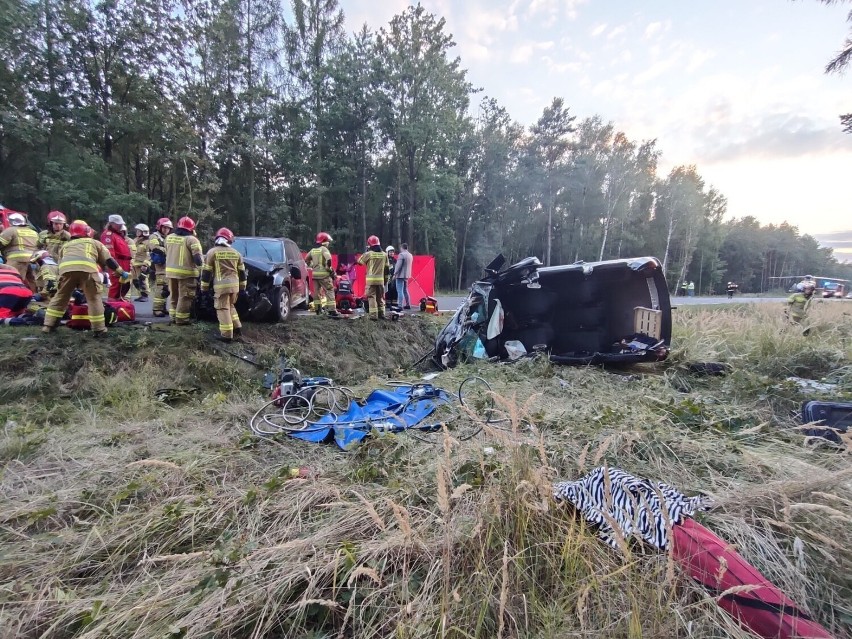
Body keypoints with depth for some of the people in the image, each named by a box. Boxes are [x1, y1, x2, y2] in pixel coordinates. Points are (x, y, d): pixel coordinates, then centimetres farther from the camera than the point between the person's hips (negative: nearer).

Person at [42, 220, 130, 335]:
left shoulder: (65, 245, 39)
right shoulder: (94, 242, 32)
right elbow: (108, 260, 24)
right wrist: (122, 273, 30)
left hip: (66, 268, 3)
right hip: (87, 268, -3)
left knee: (60, 297, 20)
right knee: (94, 298, 5)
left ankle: (49, 325, 23)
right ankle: (99, 329, 5)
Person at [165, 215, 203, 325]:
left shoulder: (169, 237, 11)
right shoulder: (191, 239, -13)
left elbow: (166, 253, 21)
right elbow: (197, 257, -19)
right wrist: (199, 265, -6)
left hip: (170, 271, 7)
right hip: (186, 272, -7)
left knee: (173, 295, 19)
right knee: (184, 297, 0)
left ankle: (173, 316, 26)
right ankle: (181, 319, 3)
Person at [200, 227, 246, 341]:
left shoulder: (212, 252, -1)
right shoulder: (236, 253, 11)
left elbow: (206, 272, -1)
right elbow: (242, 272, 15)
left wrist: (204, 287, 6)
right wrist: (242, 286, 22)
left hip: (221, 285, -5)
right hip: (234, 284, 5)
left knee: (223, 309, -1)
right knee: (230, 306, 21)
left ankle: (227, 334, -4)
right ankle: (237, 327, 18)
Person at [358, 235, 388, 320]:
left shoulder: (368, 254, -6)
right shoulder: (384, 254, 6)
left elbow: (360, 261, 8)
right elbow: (386, 268, 9)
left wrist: (365, 251, 15)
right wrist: (386, 279, 17)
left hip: (371, 279, -4)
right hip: (380, 279, 4)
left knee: (372, 297, -2)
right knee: (380, 297, 13)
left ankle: (373, 315, -8)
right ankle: (381, 314, 17)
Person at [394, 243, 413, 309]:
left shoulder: (401, 254, -13)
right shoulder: (410, 255, 13)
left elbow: (398, 265, -17)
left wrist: (395, 274, -13)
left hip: (401, 275, -9)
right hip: (407, 275, 9)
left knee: (400, 291, -9)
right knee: (405, 290, 17)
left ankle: (400, 305, -13)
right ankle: (408, 305, 20)